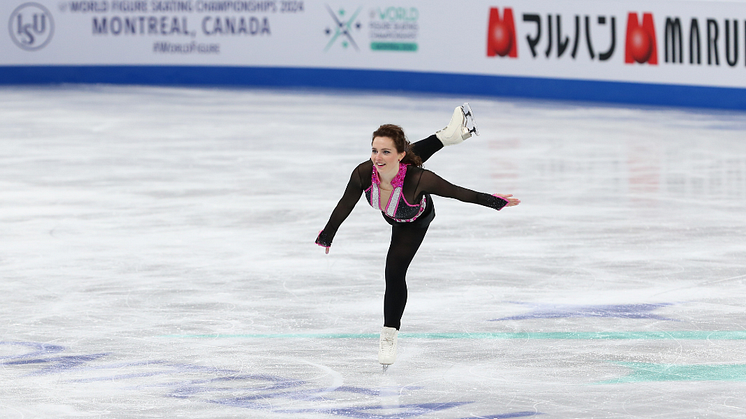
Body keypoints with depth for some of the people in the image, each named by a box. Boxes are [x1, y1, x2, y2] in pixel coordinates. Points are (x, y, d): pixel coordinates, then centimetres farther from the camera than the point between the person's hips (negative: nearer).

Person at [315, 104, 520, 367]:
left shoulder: (418, 179, -48)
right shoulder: (363, 173, -39)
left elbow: (458, 193, -34)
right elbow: (344, 207, -21)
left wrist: (495, 202, -25)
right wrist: (326, 236, -7)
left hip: (413, 224, -3)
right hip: (390, 214, 3)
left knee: (395, 272, -5)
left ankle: (389, 334, 16)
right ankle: (450, 134, 48)